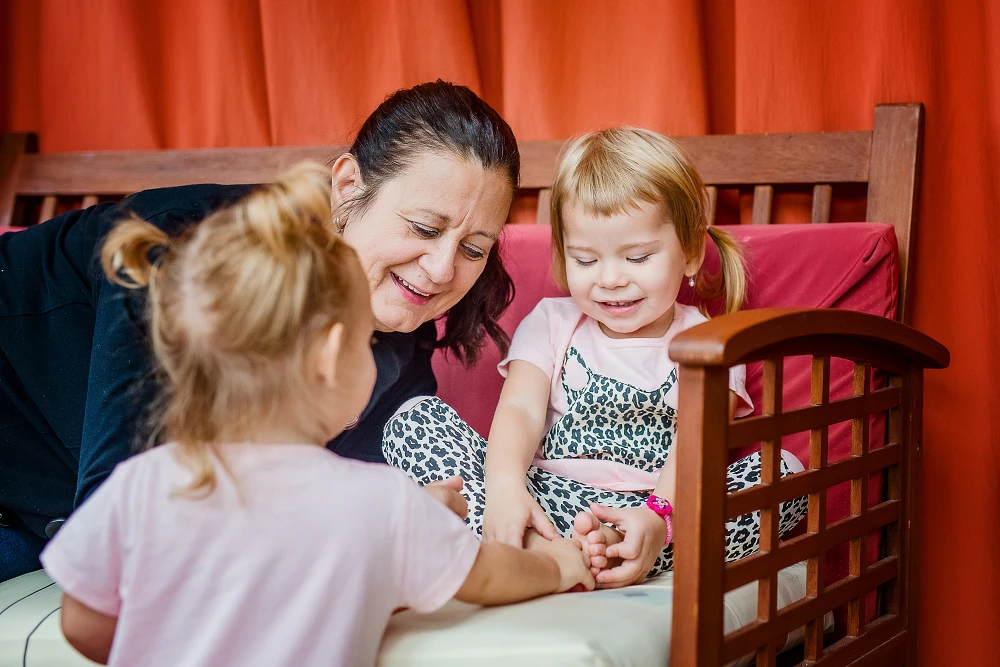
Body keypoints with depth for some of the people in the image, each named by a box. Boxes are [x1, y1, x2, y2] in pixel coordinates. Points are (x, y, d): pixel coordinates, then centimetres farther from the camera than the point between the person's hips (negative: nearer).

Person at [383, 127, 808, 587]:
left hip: (664, 503, -1)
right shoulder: (551, 325, 14)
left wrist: (661, 515, -31)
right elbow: (521, 411, -4)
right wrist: (505, 488, -27)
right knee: (414, 420, -14)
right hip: (552, 499, 1)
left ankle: (609, 550, -40)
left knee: (786, 472, -24)